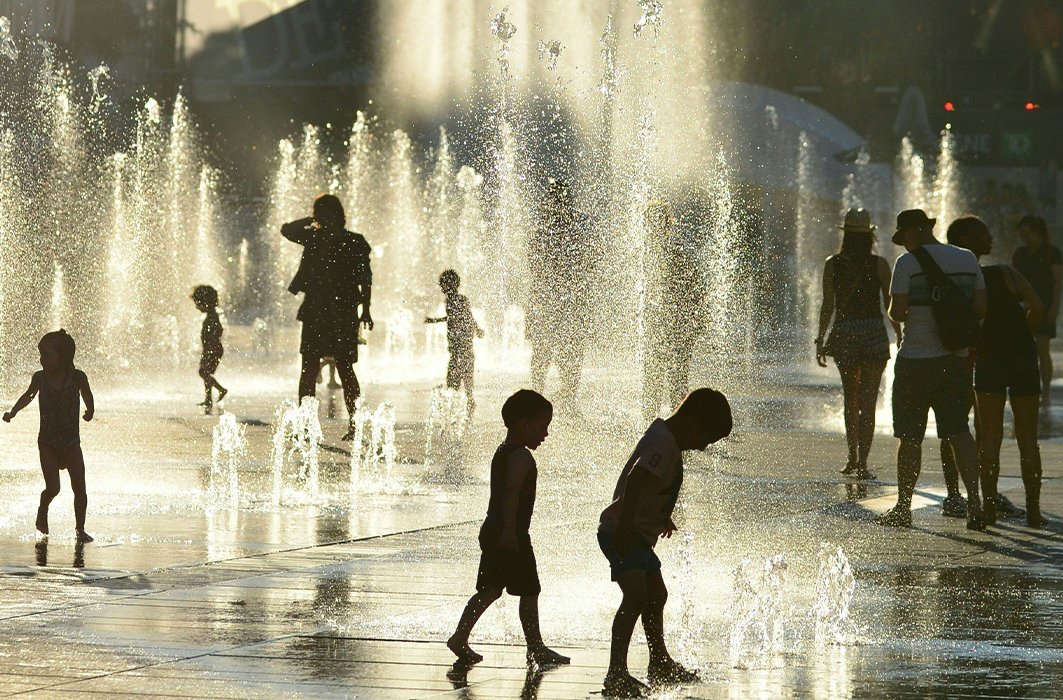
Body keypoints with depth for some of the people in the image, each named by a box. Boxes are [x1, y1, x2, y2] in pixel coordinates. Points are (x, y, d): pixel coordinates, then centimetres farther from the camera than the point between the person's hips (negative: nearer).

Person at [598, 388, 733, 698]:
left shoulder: (665, 436, 14)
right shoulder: (663, 443, -19)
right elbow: (635, 480, -32)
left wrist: (663, 517, 44)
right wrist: (625, 527, -38)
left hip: (639, 535, 11)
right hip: (621, 532, -11)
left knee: (656, 596, 24)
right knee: (636, 596, -25)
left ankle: (660, 665, 43)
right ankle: (616, 673, -34)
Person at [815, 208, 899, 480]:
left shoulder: (832, 264, -2)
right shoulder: (879, 265, -6)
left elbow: (828, 306, -3)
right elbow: (891, 307, -1)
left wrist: (820, 340, 4)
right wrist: (900, 338, 12)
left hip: (844, 334, 2)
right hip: (873, 334, -2)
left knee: (851, 399, 19)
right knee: (867, 403, -2)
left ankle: (852, 459, 25)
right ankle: (861, 463, -9)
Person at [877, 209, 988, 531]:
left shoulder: (908, 263, -10)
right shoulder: (967, 260, 5)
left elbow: (898, 312, -15)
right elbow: (981, 309, 5)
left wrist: (895, 311, 7)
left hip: (916, 360, -4)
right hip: (955, 359, 4)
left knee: (910, 436, 6)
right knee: (958, 430, 3)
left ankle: (903, 508, 15)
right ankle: (974, 502, -12)